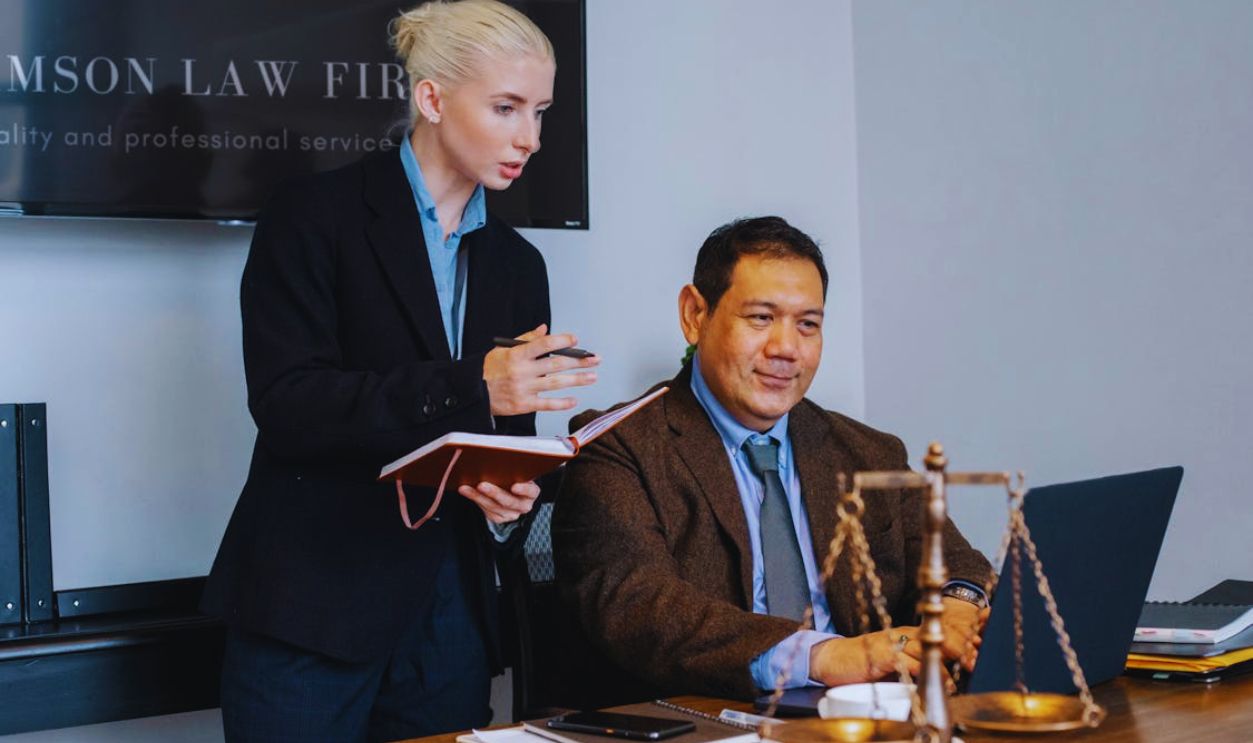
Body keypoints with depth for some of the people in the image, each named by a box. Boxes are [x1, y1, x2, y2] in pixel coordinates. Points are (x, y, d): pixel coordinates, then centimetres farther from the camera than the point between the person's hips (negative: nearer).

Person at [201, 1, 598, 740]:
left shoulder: (517, 263, 12)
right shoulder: (317, 216, -4)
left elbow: (509, 440, 14)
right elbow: (285, 404, -15)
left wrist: (509, 501, -9)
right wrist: (468, 388, -23)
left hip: (451, 615, 5)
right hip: (314, 609, -5)